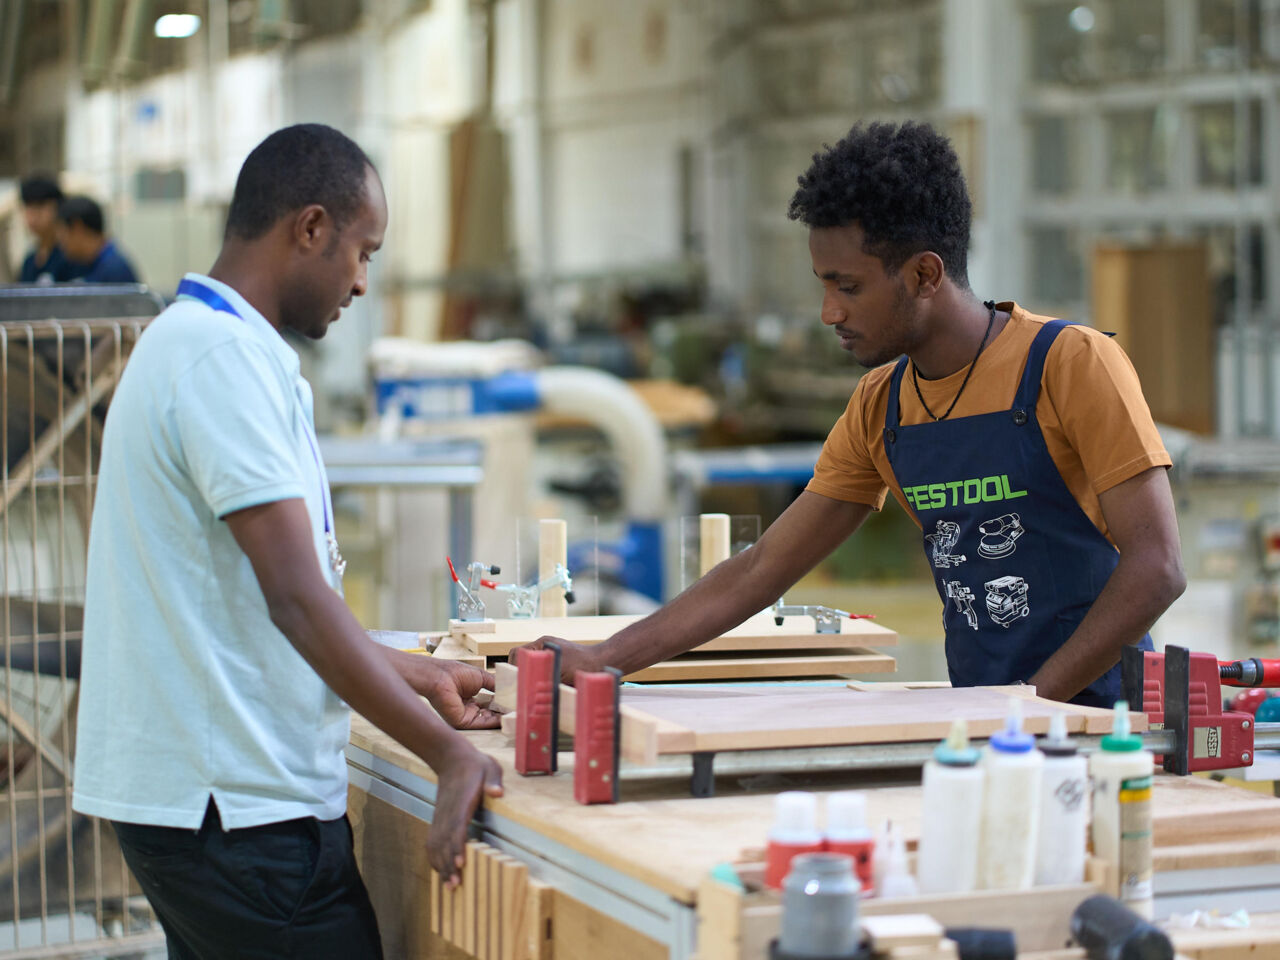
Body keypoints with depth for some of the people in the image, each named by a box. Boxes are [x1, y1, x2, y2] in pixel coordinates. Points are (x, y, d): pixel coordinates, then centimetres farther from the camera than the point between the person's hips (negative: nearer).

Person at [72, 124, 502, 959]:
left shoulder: (191, 342, 17)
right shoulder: (224, 356, -16)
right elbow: (297, 602, -22)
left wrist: (421, 678, 23)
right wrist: (449, 753, -21)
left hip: (190, 789, 10)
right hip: (238, 805, -10)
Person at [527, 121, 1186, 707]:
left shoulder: (1070, 366, -10)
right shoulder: (879, 409, 9)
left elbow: (1156, 568, -14)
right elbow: (761, 570, 13)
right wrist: (602, 661, 6)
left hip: (1097, 715, -5)